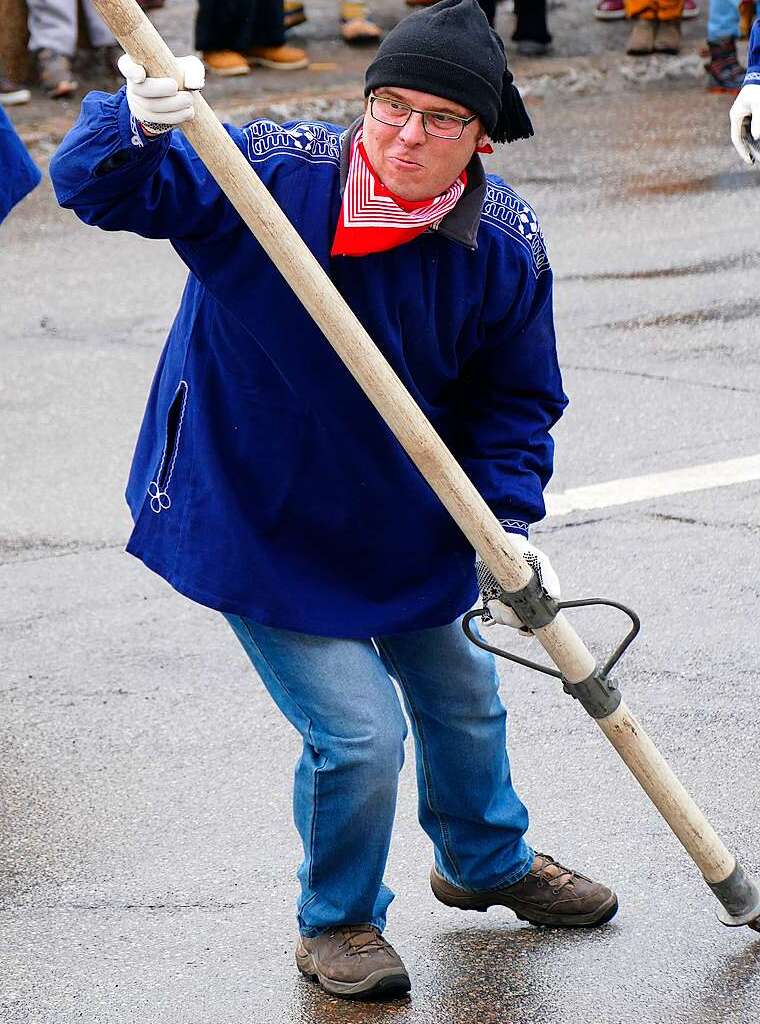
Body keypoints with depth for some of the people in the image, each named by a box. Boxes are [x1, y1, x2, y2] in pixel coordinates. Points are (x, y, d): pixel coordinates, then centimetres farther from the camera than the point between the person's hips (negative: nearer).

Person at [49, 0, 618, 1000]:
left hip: (411, 525, 5)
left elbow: (514, 399, -2)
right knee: (358, 732, -10)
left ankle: (487, 860, 55)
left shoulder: (507, 245, -14)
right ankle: (338, 922, 19)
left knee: (462, 700, 23)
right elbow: (97, 186, -29)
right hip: (262, 522, -5)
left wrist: (508, 525, -15)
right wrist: (138, 126, -51)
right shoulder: (268, 172, -25)